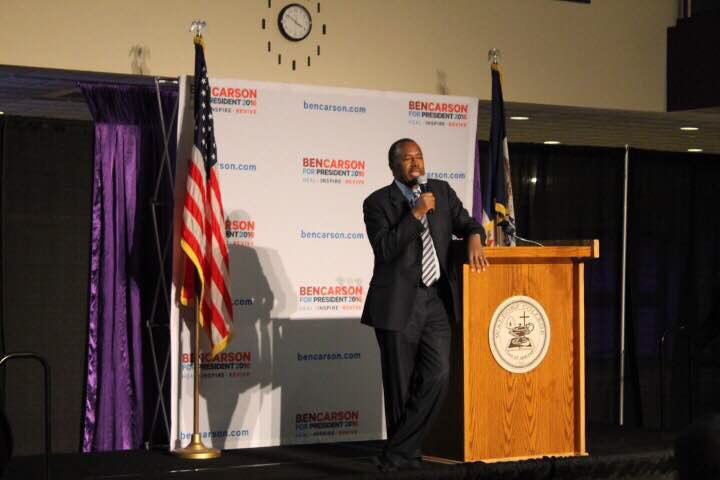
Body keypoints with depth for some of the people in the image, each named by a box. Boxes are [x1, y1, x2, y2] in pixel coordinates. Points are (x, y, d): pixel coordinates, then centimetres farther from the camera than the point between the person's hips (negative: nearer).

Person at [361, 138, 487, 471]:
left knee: (437, 375, -7)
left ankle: (397, 452, 0)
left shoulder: (442, 192, 12)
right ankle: (406, 452, 16)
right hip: (398, 303, -4)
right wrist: (416, 214, -18)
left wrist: (473, 240, -3)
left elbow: (466, 223, 20)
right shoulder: (378, 203, -3)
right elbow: (384, 249, -14)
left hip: (436, 299, 4)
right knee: (400, 383, 1)